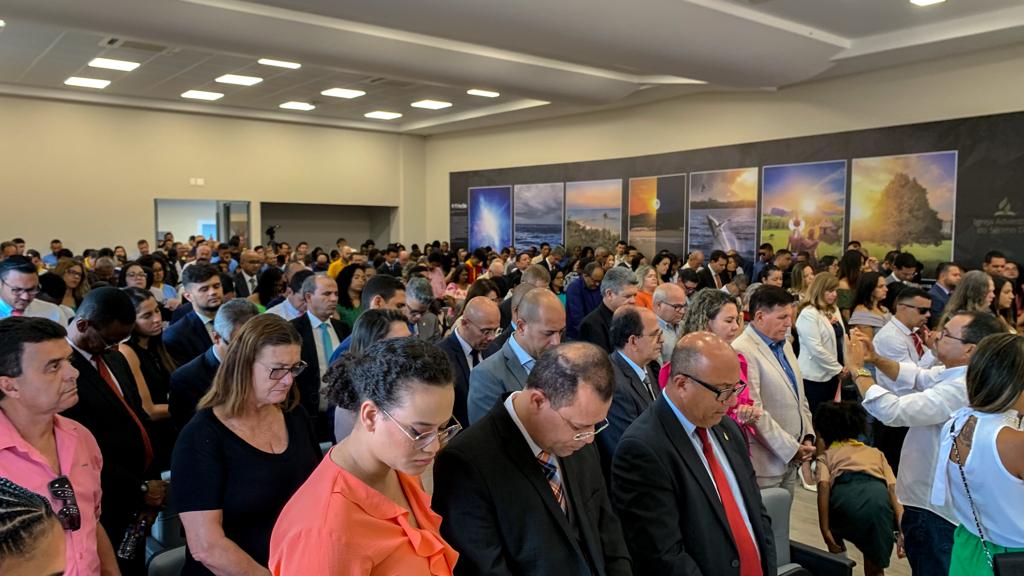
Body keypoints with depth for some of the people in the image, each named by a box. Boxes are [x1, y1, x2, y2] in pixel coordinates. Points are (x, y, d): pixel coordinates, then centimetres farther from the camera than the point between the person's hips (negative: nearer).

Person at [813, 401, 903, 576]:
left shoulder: (826, 455, 29)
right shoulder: (876, 453, 38)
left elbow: (824, 486, 7)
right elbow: (894, 490, 21)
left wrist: (825, 531, 1)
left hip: (845, 495, -1)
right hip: (879, 496, 2)